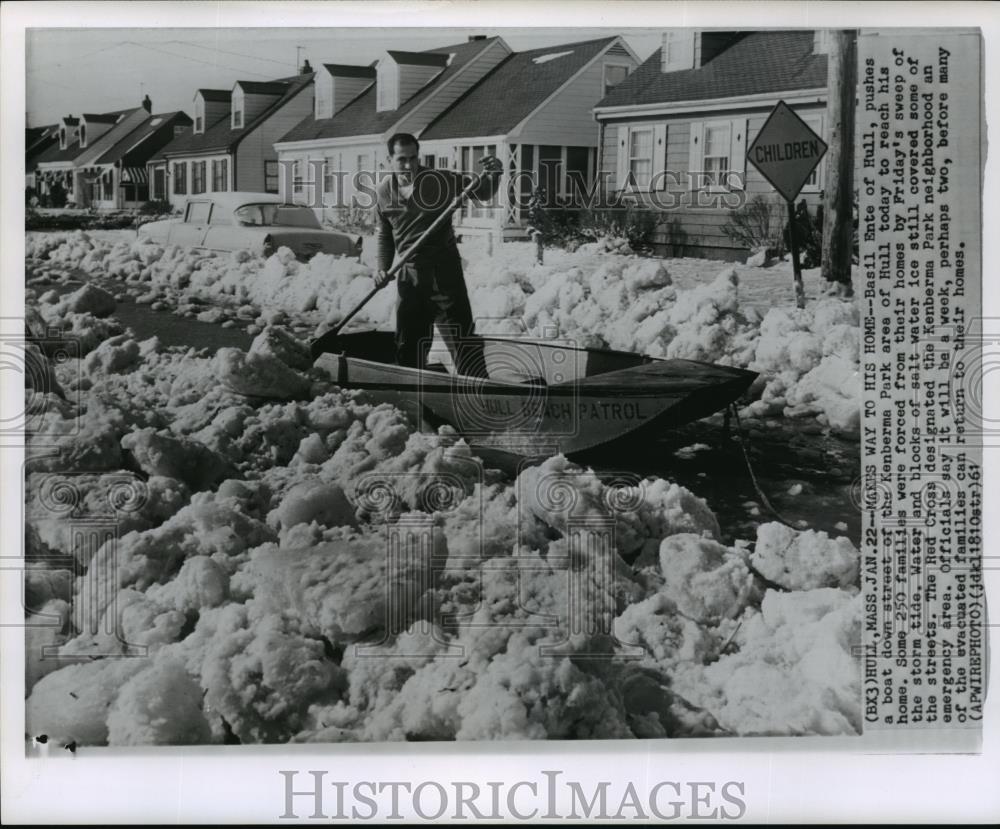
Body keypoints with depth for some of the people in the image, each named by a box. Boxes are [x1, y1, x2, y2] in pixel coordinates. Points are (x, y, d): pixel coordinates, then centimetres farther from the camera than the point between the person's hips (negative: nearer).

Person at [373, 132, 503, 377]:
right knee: (408, 341, 9)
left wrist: (493, 175, -22)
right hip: (410, 275, 3)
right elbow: (383, 235, 14)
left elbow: (482, 193, -1)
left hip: (445, 270, -3)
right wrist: (382, 268, 1)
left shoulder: (441, 180, -6)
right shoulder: (383, 191, 3)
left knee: (462, 336, -4)